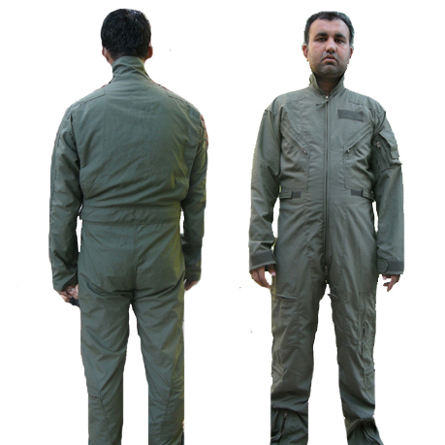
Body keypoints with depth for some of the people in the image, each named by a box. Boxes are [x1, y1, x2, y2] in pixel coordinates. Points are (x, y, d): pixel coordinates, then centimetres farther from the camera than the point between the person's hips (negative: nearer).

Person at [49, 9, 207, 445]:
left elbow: (63, 203, -2)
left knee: (103, 370, 10)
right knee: (165, 369, 10)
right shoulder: (185, 113, -1)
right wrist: (192, 264, 14)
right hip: (162, 262, 1)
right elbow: (196, 200, 4)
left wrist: (64, 271, 7)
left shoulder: (80, 113, -4)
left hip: (100, 262, -1)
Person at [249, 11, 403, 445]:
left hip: (355, 248, 0)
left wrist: (391, 255, -1)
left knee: (357, 343, 6)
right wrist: (259, 249, -2)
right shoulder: (281, 109, 11)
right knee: (291, 342, 5)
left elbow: (390, 186, 8)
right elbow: (263, 186, 7)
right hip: (296, 248, 0)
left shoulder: (371, 112, 12)